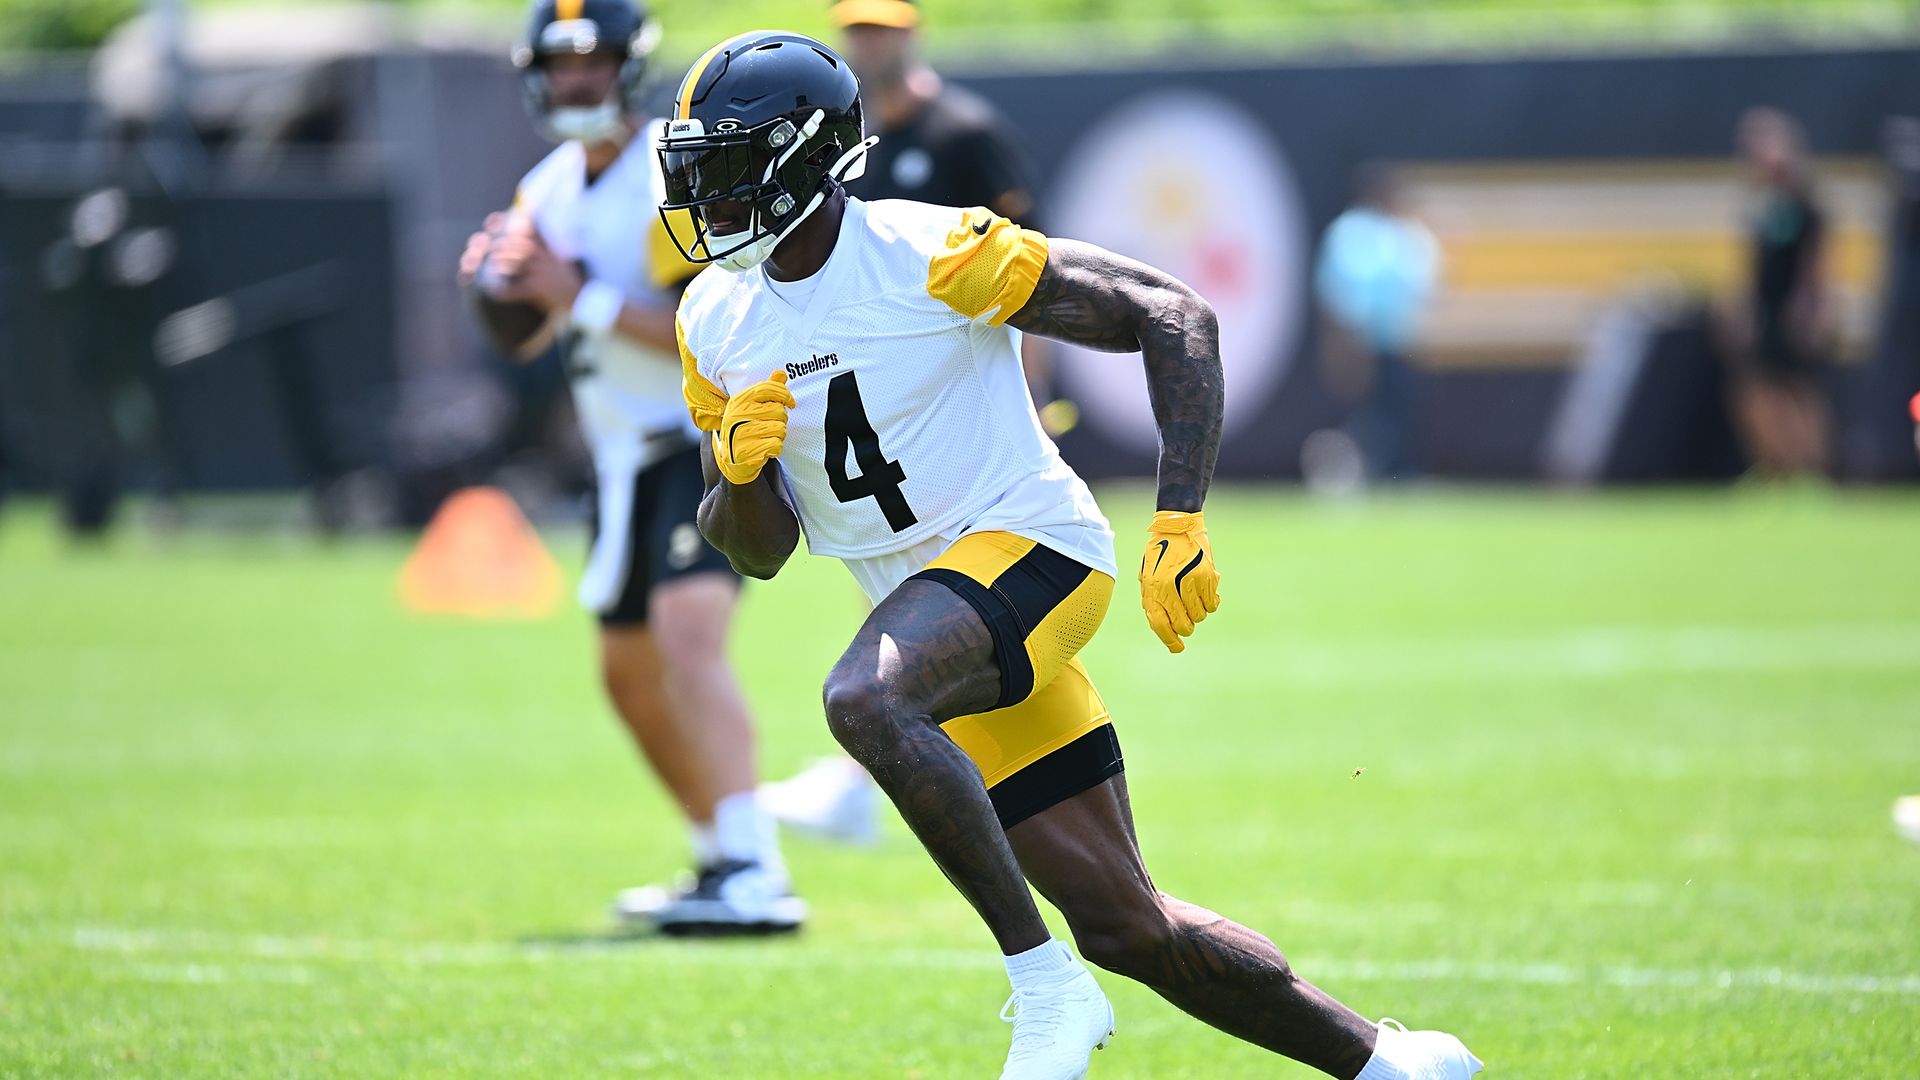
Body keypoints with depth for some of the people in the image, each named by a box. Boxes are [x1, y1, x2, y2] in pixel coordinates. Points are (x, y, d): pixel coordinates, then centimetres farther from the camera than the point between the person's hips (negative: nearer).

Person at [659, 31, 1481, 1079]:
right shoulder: (718, 322, 4)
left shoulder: (930, 256, -15)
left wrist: (1180, 524, -22)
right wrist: (740, 470, -12)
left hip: (1027, 550, -7)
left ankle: (1048, 988, -25)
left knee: (862, 700, -36)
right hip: (929, 599, 7)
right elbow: (758, 550, 12)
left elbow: (1174, 316, -14)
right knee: (1123, 926, 6)